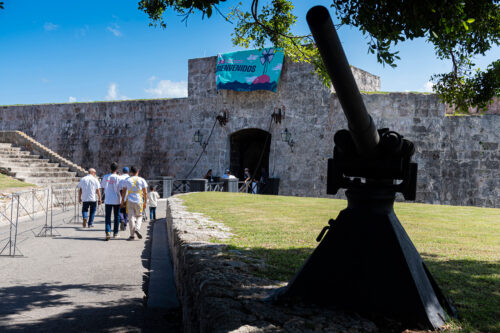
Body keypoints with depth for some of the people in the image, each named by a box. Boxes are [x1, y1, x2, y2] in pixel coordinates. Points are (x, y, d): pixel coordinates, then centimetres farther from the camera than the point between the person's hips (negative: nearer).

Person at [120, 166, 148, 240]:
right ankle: (137, 229, -7)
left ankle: (132, 235, 4)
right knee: (139, 216, 17)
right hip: (139, 201, 0)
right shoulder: (142, 180, 3)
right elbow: (145, 193, 2)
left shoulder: (127, 180, 2)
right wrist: (145, 202, 8)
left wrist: (122, 201, 9)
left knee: (131, 217, 4)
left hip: (129, 201, 0)